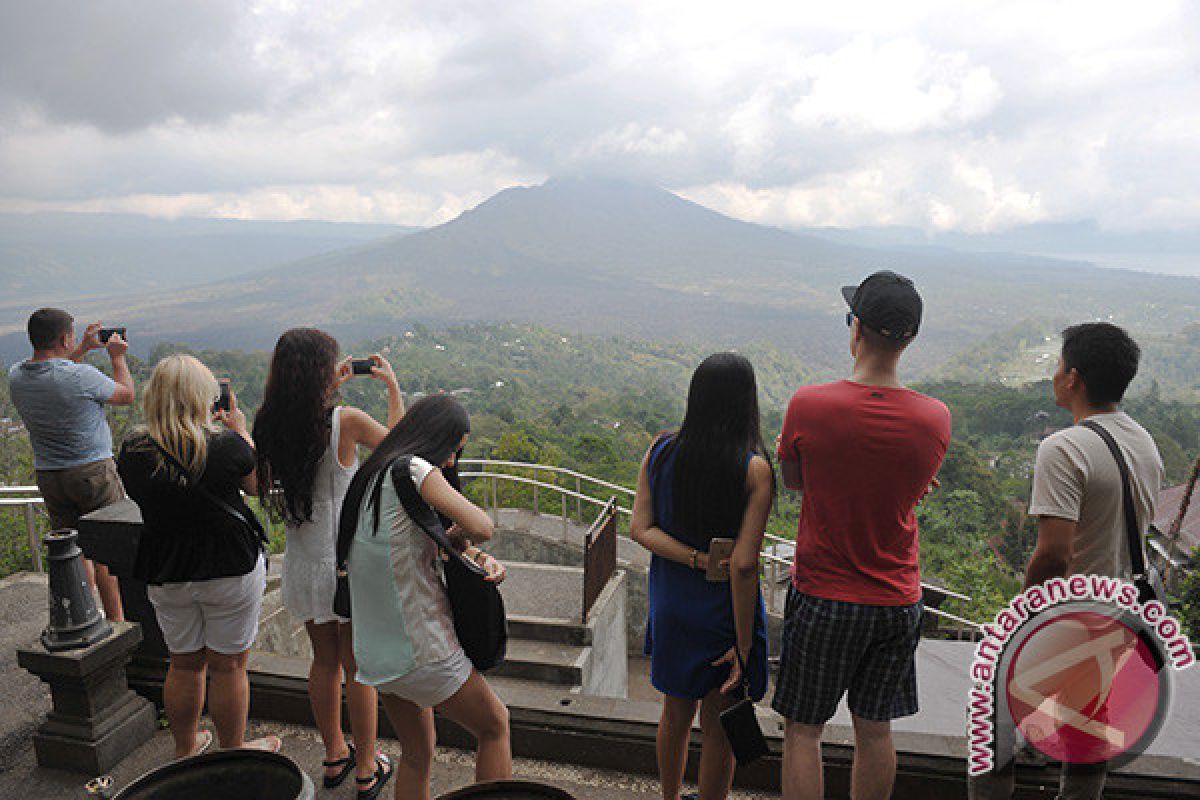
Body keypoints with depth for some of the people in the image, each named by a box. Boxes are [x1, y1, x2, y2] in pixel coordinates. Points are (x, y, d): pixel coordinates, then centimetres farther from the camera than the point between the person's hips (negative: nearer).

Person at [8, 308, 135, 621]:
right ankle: (116, 620, 11)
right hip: (93, 471, -5)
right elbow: (127, 395, -2)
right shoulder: (82, 376, -21)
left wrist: (83, 349, 24)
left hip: (47, 475, 6)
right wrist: (117, 356, 10)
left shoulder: (16, 376, -2)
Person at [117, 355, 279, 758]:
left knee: (184, 664, 21)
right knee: (228, 666, 12)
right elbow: (257, 481, 0)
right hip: (231, 571, -4)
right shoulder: (226, 446, -20)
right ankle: (233, 752, 29)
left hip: (165, 576, 4)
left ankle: (185, 747, 39)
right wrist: (240, 429, 10)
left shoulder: (133, 453, -9)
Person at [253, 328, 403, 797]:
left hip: (303, 561, 5)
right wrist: (393, 387, 8)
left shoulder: (269, 423, -6)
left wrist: (331, 390, 17)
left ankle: (334, 755, 39)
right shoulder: (346, 421, -20)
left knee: (324, 661, 22)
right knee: (358, 668, 11)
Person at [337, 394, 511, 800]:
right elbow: (480, 527, -25)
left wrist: (480, 557, -7)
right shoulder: (414, 469, -18)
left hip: (373, 652, 8)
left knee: (416, 754, 24)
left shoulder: (369, 476, 8)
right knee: (495, 726, 16)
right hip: (422, 652, -8)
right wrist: (458, 537, -2)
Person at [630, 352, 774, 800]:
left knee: (676, 714, 24)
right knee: (718, 729, 14)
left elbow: (639, 529, -8)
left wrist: (700, 560, -14)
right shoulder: (754, 469, -18)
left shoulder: (660, 453, -4)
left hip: (671, 607, 5)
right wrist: (744, 644, -14)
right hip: (725, 612, -5)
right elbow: (744, 564, -21)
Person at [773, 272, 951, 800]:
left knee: (803, 730, 12)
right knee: (875, 730, 19)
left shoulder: (808, 405, -17)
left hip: (823, 598, -3)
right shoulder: (936, 419, -9)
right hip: (898, 601, 3)